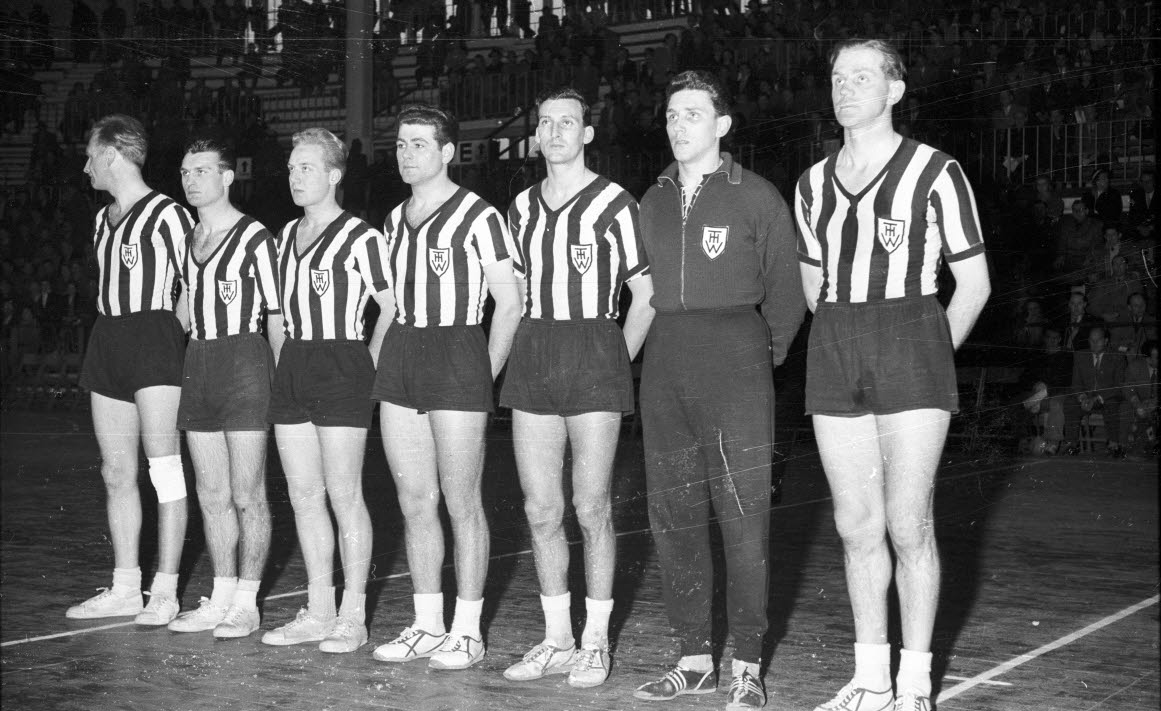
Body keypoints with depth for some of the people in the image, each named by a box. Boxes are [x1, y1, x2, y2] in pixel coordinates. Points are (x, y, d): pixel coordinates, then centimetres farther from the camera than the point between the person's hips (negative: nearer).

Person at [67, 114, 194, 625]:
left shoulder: (168, 215, -6)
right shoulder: (103, 219, 17)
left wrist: (171, 331, -10)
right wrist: (112, 339, 14)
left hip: (155, 340, -8)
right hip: (107, 341, 8)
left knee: (164, 470, -7)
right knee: (116, 472, 9)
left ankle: (165, 592, -3)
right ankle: (125, 588, 16)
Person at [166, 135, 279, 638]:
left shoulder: (254, 238, -7)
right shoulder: (187, 239, 14)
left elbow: (278, 315, -6)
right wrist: (192, 363, 14)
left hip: (245, 362, -7)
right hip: (197, 364, 7)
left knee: (247, 496, -2)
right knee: (211, 495, 11)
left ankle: (245, 605, 6)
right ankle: (221, 599, 20)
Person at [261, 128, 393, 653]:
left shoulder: (360, 237, -9)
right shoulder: (286, 235, 15)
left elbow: (395, 308, -10)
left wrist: (367, 367, -9)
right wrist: (284, 362, 14)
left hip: (341, 369, -7)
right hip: (292, 371, 8)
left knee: (344, 495, -4)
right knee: (303, 496, 9)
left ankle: (352, 616, 5)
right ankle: (318, 610, 18)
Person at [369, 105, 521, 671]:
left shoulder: (477, 216, -6)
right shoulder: (394, 220, 15)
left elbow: (509, 302, -7)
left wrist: (486, 375, -7)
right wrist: (381, 361, 13)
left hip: (457, 353, -7)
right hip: (400, 353, 7)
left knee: (461, 503, -1)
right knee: (414, 501, 9)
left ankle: (467, 631, 8)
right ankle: (426, 625, 19)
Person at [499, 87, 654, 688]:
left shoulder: (613, 205, -5)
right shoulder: (522, 207, 13)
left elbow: (646, 293, -2)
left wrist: (619, 361, -5)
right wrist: (531, 350, 11)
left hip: (594, 353, -5)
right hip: (533, 354, 6)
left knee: (592, 509, -1)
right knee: (541, 509, 6)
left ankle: (596, 642, 11)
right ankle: (556, 640, 17)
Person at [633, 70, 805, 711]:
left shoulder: (756, 198, -1)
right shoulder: (653, 202, 14)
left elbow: (785, 291, 2)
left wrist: (766, 355, 1)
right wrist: (667, 347, 8)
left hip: (735, 366, -5)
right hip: (664, 366, 5)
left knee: (742, 517, -4)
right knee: (672, 515, 7)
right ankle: (694, 658, 18)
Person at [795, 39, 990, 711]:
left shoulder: (935, 172, -1)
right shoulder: (813, 183, 13)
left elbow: (974, 283, 3)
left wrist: (931, 355, 6)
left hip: (912, 354, -4)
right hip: (833, 355, 5)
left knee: (909, 527, -5)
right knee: (857, 526, 6)